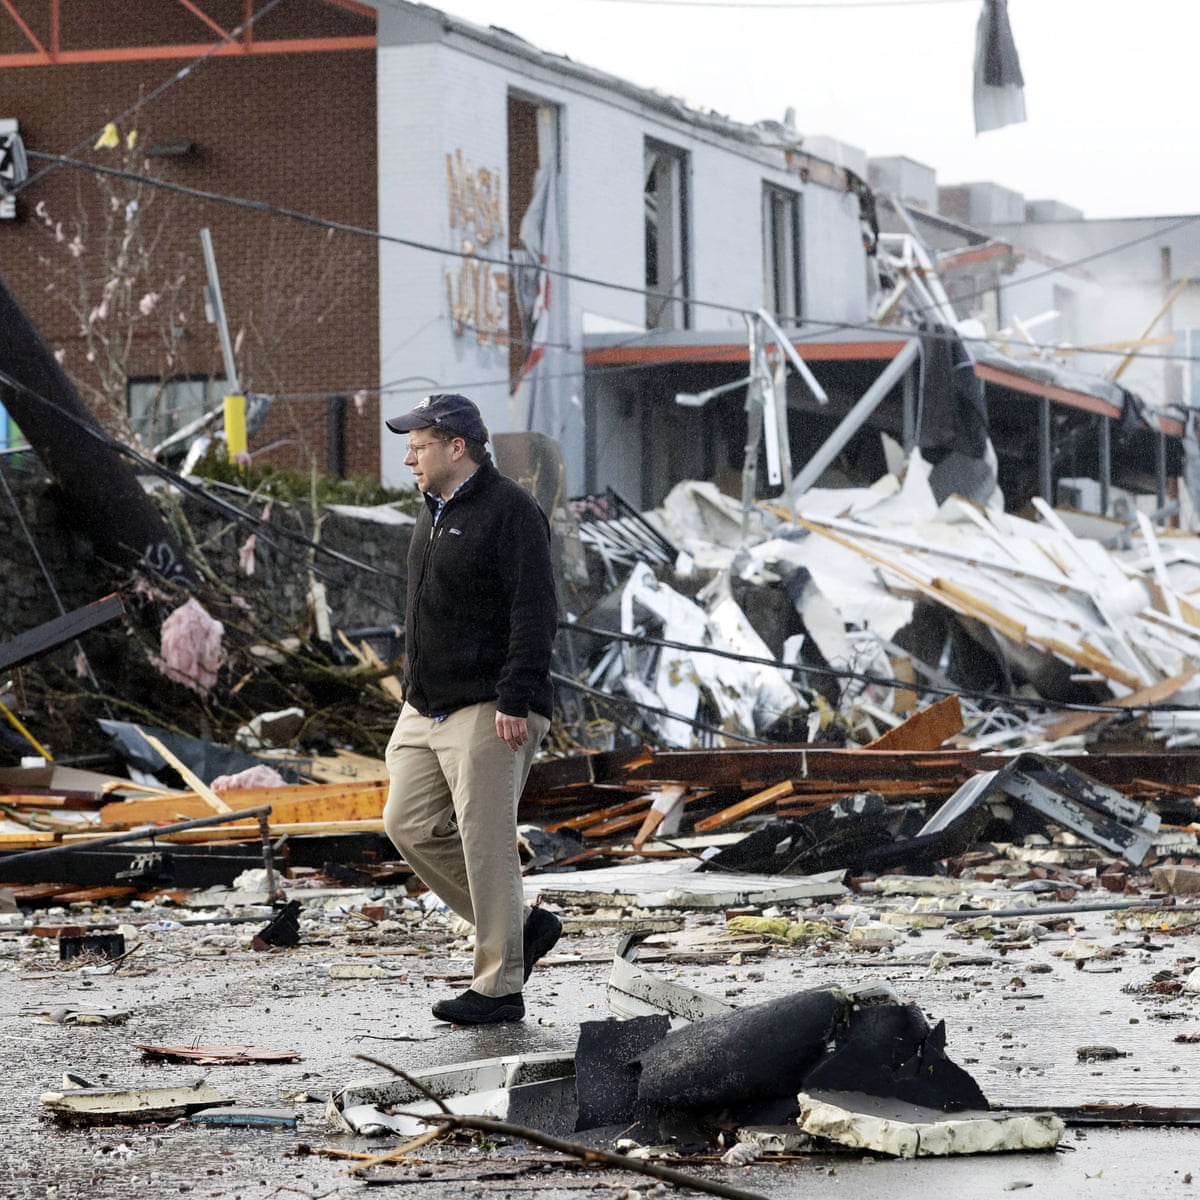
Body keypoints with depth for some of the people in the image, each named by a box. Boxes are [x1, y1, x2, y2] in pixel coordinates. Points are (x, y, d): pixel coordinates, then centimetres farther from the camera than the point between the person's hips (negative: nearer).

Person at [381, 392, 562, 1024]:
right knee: (410, 825, 7)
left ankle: (499, 987, 0)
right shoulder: (435, 511, 17)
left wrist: (516, 701, -23)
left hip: (487, 710, -10)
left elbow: (534, 614, -18)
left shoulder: (509, 511, -12)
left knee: (485, 843, -7)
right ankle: (521, 925, 18)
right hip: (426, 710, 10)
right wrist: (413, 691, 23)